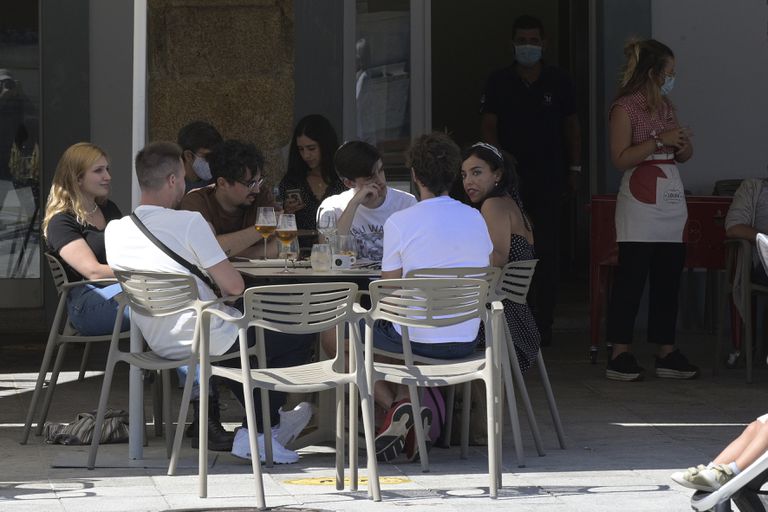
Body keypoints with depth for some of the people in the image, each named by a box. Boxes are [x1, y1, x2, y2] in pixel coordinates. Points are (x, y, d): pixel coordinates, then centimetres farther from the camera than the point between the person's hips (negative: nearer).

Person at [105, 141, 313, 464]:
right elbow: (234, 286, -18)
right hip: (207, 343, -8)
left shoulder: (114, 230, 1)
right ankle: (254, 433, 11)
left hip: (160, 346, 8)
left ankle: (272, 422, 41)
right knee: (299, 333, 10)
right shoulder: (188, 222, -18)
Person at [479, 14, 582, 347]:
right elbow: (488, 127, 1)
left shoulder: (558, 82, 7)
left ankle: (543, 323, 0)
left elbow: (571, 125, 14)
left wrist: (575, 167, 8)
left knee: (547, 251, -3)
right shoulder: (499, 83, 4)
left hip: (549, 178, 0)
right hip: (510, 178, 0)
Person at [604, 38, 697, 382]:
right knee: (631, 279, -8)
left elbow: (684, 156, 24)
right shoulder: (625, 108, -6)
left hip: (671, 203, 7)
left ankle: (666, 353, 10)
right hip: (640, 204, -7)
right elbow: (620, 158, -15)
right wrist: (659, 141, -18)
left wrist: (684, 145, 1)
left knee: (668, 279, 6)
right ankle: (620, 356, -6)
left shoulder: (665, 105, 17)